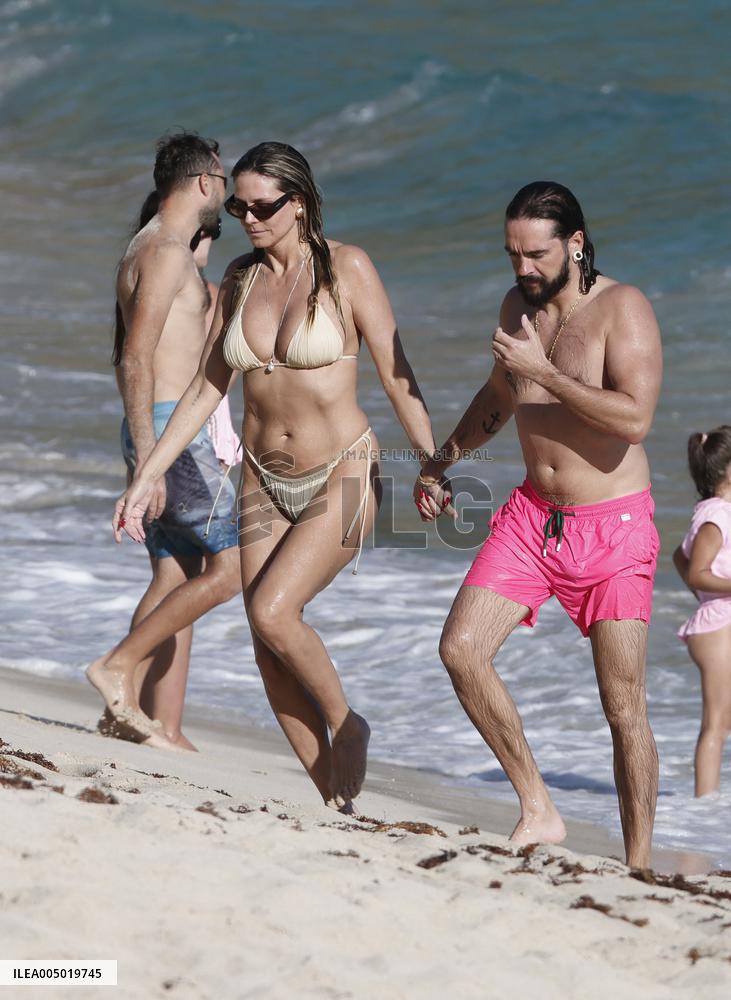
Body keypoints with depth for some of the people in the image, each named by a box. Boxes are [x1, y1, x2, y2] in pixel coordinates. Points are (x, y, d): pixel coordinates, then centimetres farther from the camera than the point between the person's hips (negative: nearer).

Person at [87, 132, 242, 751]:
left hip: (159, 433, 10)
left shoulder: (149, 248, 19)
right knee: (231, 566, -9)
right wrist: (147, 459, -24)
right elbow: (136, 360, -20)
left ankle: (164, 728, 6)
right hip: (171, 428, -10)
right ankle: (120, 668, -9)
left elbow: (129, 358, 25)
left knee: (176, 578, 7)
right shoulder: (168, 251, -12)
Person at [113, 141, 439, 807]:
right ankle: (338, 804, 13)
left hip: (342, 476, -5)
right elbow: (206, 389, 10)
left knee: (272, 611, -23)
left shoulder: (347, 268, -9)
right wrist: (147, 477, 7)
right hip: (265, 481, 5)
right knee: (271, 657, 1)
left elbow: (397, 375, -8)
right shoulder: (241, 278, 6)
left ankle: (346, 724, 3)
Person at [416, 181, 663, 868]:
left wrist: (543, 372, -23)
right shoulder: (519, 304, 8)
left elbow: (634, 418, -27)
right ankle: (538, 813, -1)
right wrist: (442, 458, 17)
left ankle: (638, 866, 5)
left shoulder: (621, 308, -13)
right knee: (461, 649, -12)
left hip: (612, 527, -6)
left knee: (624, 709, -4)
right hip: (531, 515, 6)